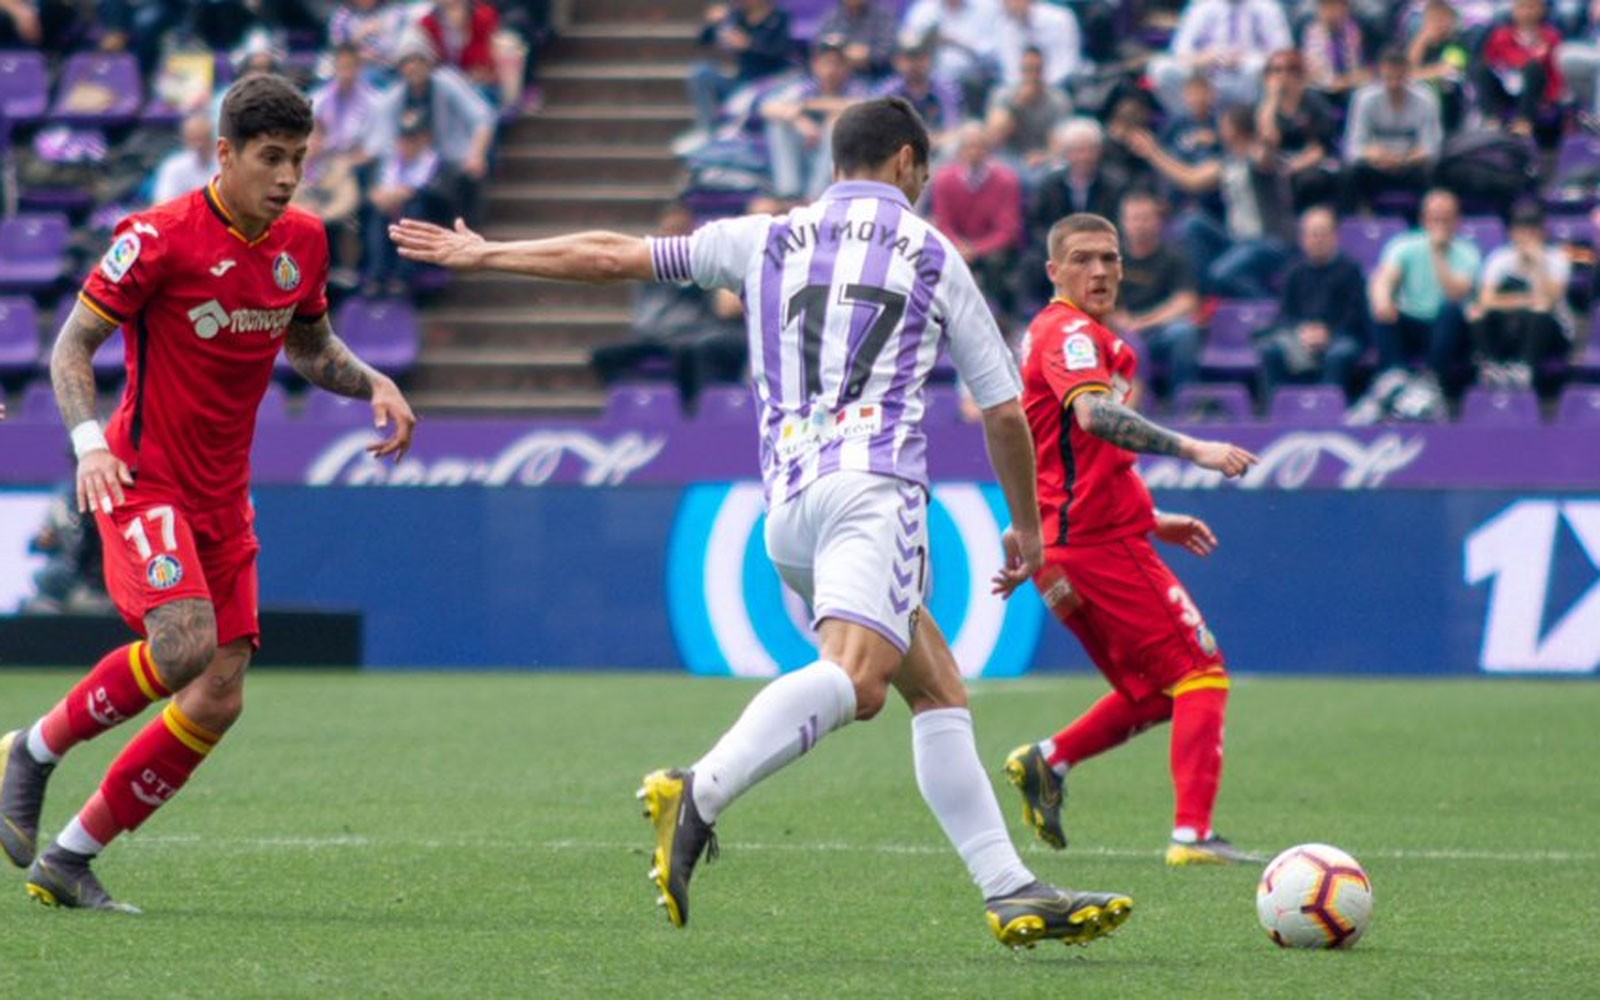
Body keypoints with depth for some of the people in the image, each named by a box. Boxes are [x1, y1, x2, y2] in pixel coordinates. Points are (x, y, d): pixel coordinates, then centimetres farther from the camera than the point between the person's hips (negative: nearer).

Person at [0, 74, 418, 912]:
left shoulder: (303, 243, 6)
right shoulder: (161, 237, -13)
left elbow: (312, 348, 23)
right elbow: (72, 346, -9)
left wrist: (374, 385, 3)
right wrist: (89, 441, -25)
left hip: (223, 497, 7)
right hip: (145, 480, -7)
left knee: (219, 699, -2)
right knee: (183, 643, -28)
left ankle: (68, 859, 8)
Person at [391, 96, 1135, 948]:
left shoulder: (768, 240, 21)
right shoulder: (933, 256, 14)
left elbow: (614, 256, 23)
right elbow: (1004, 408, 18)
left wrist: (484, 254, 34)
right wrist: (1025, 527, 31)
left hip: (786, 504, 6)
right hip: (874, 485, -6)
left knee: (940, 692, 14)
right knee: (856, 679, -27)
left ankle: (1012, 894, 8)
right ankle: (699, 796, -50)